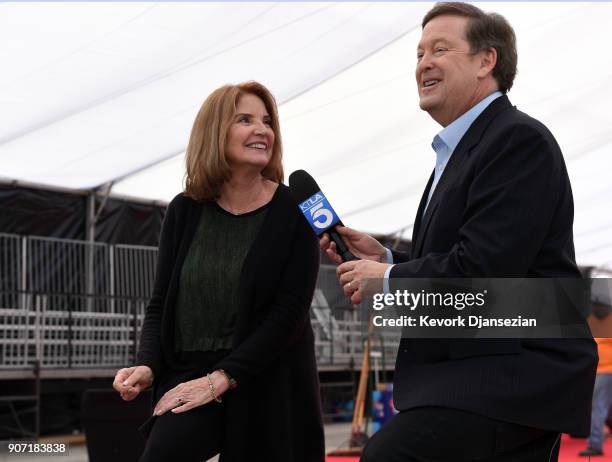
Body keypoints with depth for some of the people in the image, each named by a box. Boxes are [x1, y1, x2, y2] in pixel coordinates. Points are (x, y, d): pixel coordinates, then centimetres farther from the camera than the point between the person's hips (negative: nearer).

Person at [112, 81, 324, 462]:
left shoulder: (294, 212, -4)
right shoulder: (184, 212, 6)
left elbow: (289, 312, -11)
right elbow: (161, 304, 9)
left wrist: (221, 379, -16)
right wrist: (147, 366, -9)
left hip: (269, 386, -1)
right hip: (189, 376, 2)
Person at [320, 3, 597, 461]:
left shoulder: (520, 140, -14)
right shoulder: (461, 150, 19)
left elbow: (482, 269, -24)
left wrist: (388, 278, -10)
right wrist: (385, 258, 3)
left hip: (513, 378, -10)